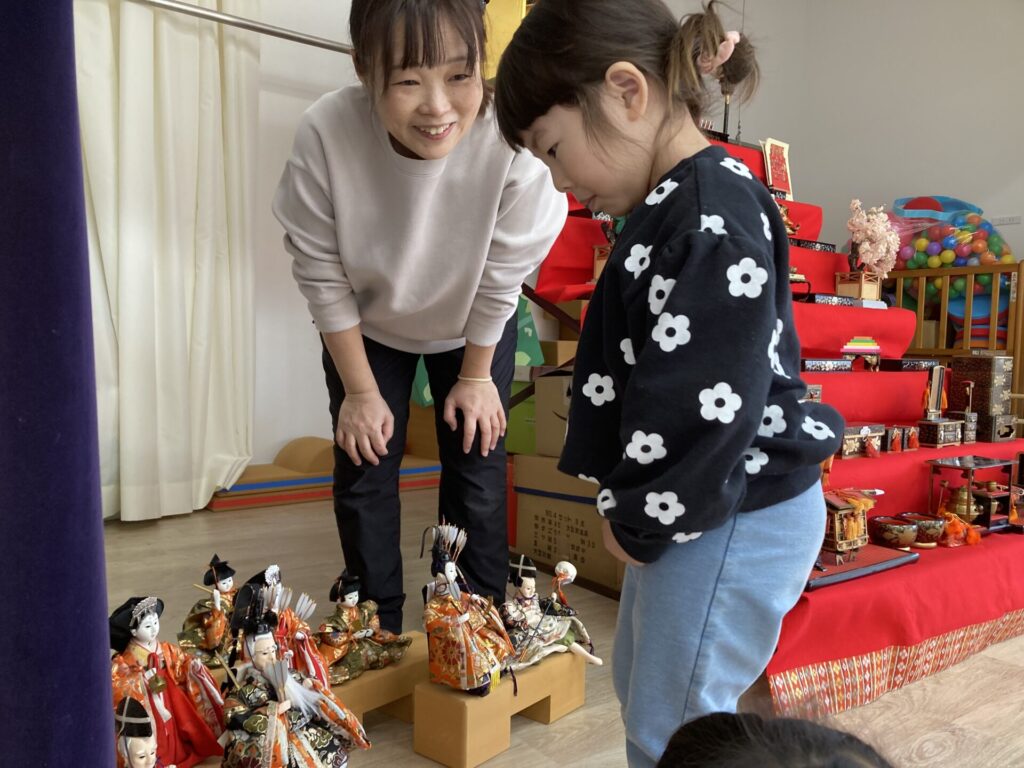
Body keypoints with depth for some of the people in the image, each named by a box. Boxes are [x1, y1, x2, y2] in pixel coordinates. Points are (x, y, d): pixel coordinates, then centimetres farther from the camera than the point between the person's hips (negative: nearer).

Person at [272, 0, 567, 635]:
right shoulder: (325, 135, -34)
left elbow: (500, 279, -21)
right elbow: (322, 277, -19)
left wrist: (476, 375, -7)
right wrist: (360, 390, -10)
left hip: (473, 326, 0)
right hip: (367, 326, 1)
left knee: (478, 474, 7)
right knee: (363, 472, 8)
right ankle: (376, 629, 32)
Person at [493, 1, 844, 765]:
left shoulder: (712, 224, -23)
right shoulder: (684, 207, 7)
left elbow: (712, 410, -26)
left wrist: (640, 522, -11)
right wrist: (631, 508, 6)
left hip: (734, 518, -10)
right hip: (693, 509, 10)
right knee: (639, 682, 25)